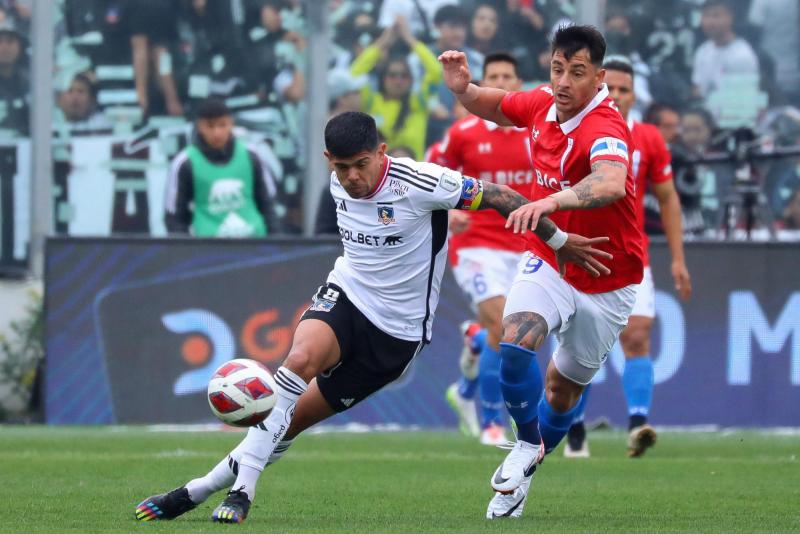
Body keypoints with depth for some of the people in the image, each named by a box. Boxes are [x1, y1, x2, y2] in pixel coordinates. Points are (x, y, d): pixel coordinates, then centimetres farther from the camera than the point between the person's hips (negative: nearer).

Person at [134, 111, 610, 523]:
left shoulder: (419, 183, -20)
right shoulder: (339, 185, -1)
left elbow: (499, 197, -12)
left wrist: (558, 240, -4)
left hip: (397, 329, -3)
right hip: (346, 294, 3)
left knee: (298, 416, -5)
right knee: (302, 358, -30)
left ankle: (199, 490, 3)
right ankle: (242, 488, -29)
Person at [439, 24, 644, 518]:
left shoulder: (605, 129, -30)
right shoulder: (542, 104, -8)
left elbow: (609, 184, -53)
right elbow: (496, 107, 16)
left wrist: (552, 200, -70)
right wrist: (464, 89, -8)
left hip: (605, 282, -4)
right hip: (549, 263, 4)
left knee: (564, 386, 11)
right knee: (516, 341, -23)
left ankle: (532, 459, 37)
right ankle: (527, 446, 0)